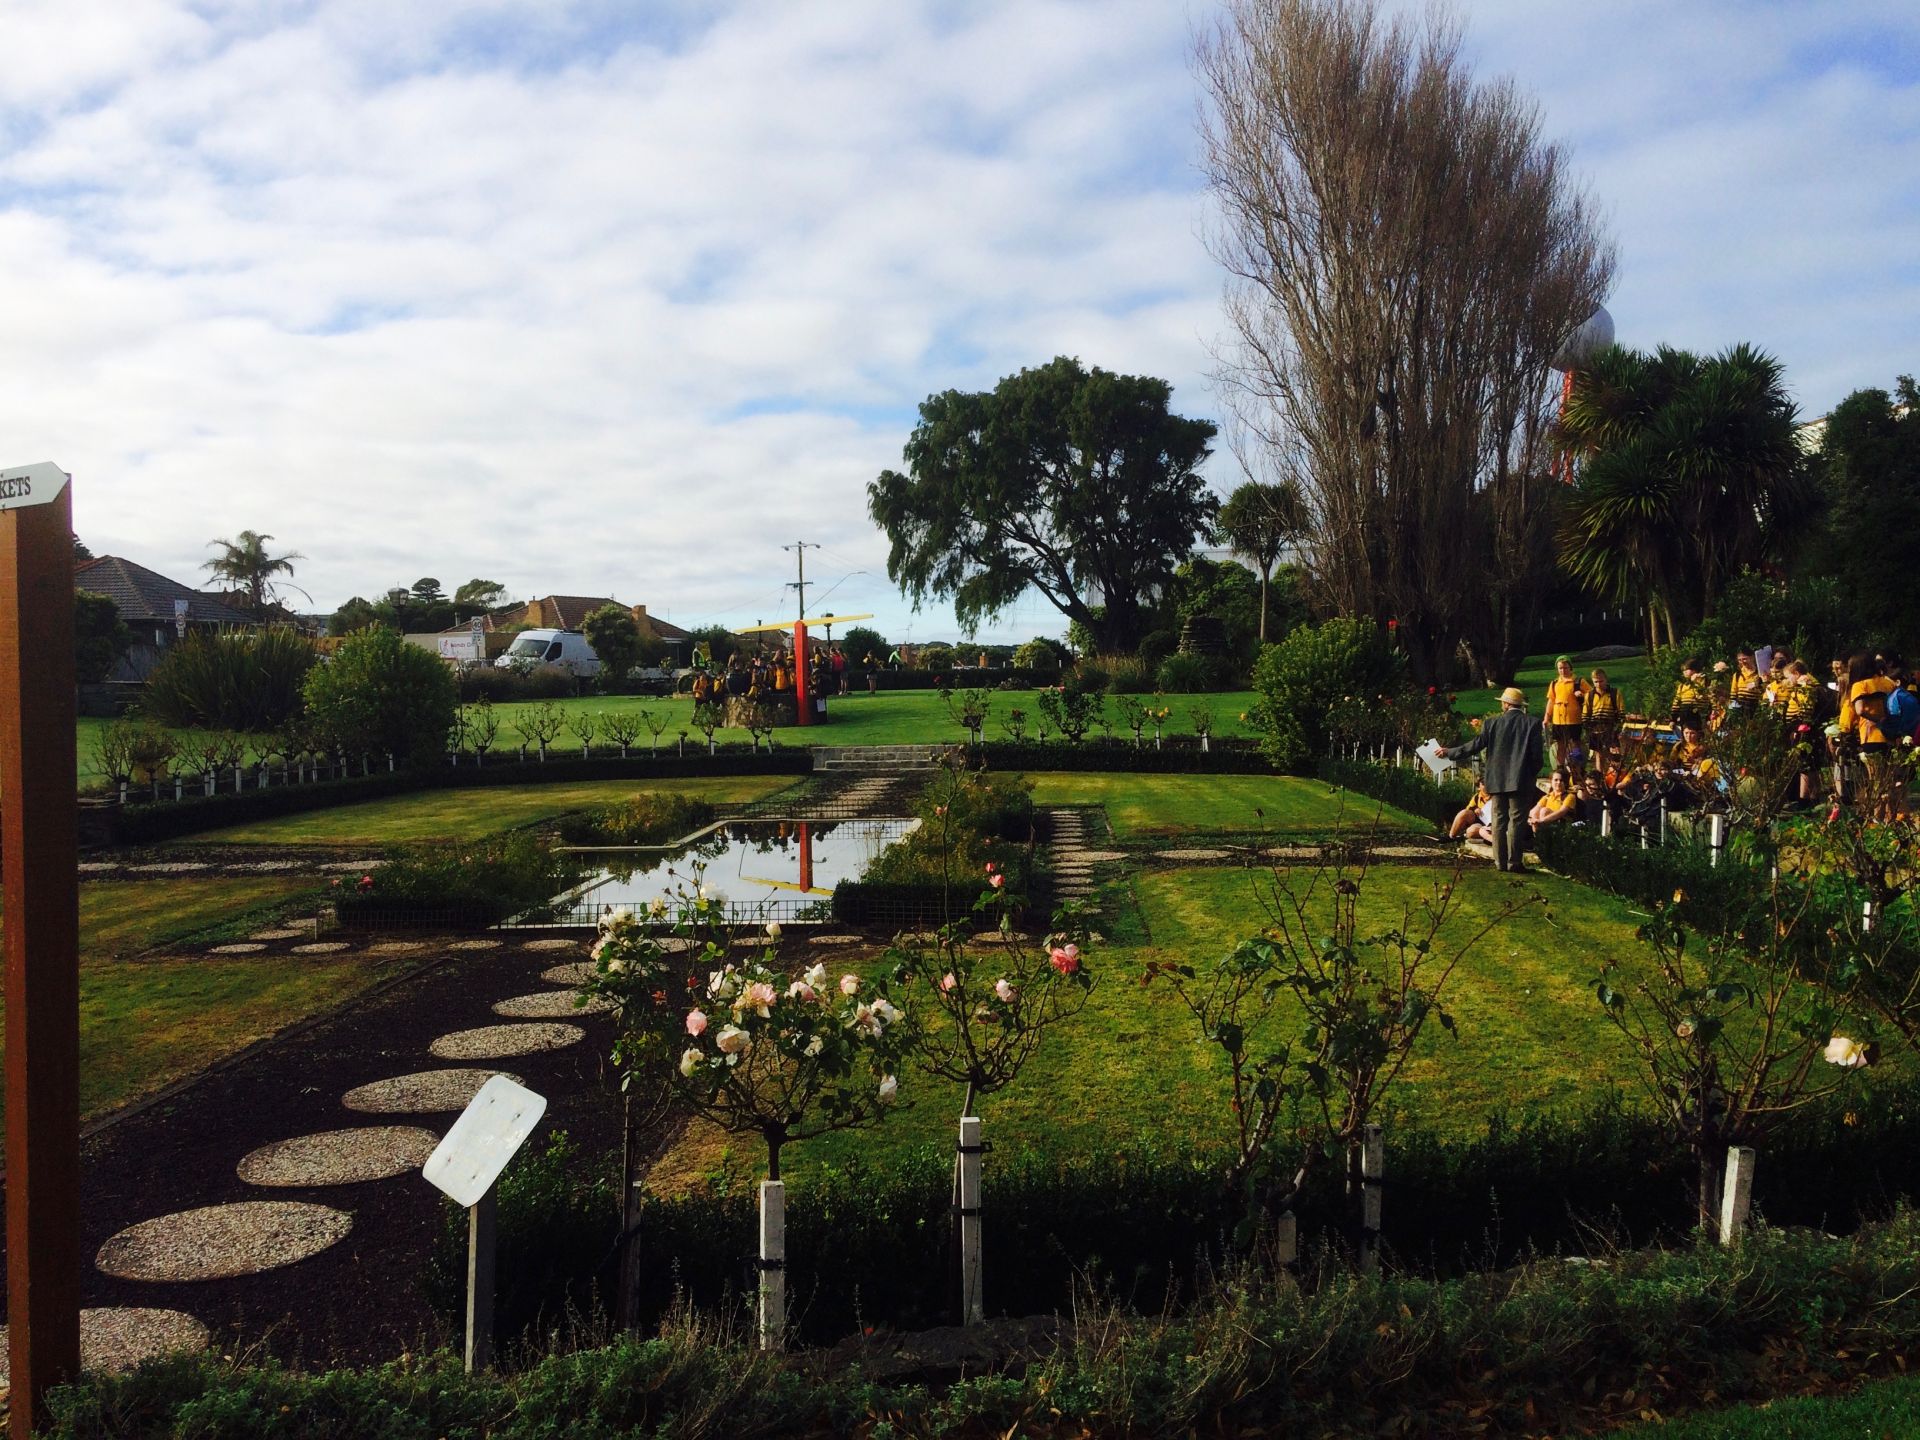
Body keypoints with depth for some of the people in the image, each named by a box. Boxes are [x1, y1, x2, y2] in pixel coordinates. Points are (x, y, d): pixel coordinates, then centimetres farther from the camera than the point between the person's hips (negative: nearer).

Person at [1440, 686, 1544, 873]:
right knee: (1517, 819, 1)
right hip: (1520, 780, -1)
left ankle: (1500, 862, 8)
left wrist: (1449, 752, 11)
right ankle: (1514, 862, -2)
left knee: (1499, 820, 8)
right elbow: (1536, 754, -5)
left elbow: (1475, 746, 0)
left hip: (1497, 779, 2)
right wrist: (1531, 774, 10)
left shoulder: (1493, 723, -1)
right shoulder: (1532, 724, -3)